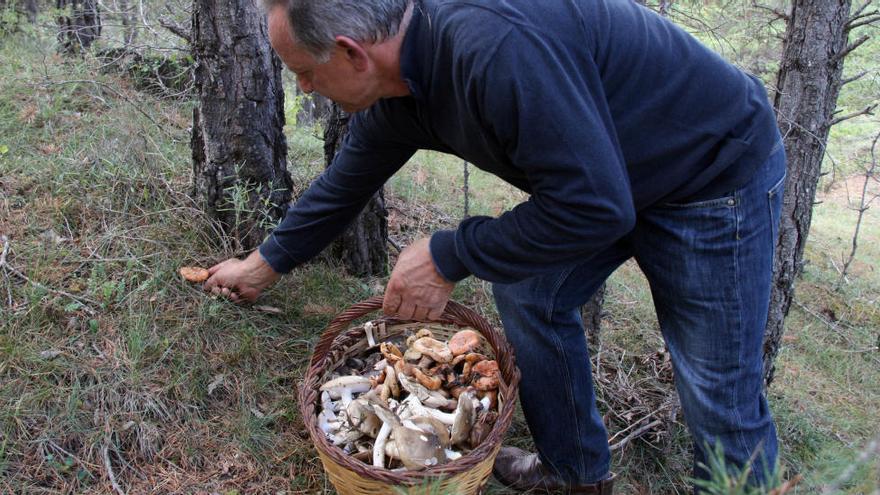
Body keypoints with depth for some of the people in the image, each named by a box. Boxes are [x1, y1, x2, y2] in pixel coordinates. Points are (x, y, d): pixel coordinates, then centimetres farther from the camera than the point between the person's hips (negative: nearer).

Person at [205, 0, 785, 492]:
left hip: (717, 176, -8)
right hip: (613, 179, 8)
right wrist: (265, 264, 22)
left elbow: (595, 207, -32)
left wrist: (448, 258, -23)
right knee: (526, 291, 9)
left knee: (719, 392, -2)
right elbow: (344, 185, 10)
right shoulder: (392, 96, -6)